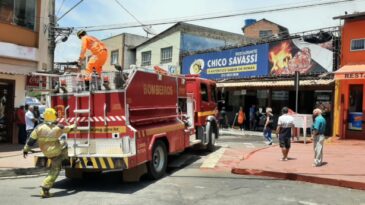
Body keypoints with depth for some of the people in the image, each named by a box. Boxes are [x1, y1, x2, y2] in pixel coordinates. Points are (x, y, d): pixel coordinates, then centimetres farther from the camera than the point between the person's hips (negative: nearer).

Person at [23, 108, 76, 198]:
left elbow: (31, 140, -8)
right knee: (54, 171, 9)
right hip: (56, 152, -6)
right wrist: (74, 126, 26)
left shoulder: (39, 128, -13)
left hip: (46, 153, 6)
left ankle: (64, 158, 49)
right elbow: (68, 128, 3)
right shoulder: (58, 128, -18)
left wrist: (26, 149, 5)